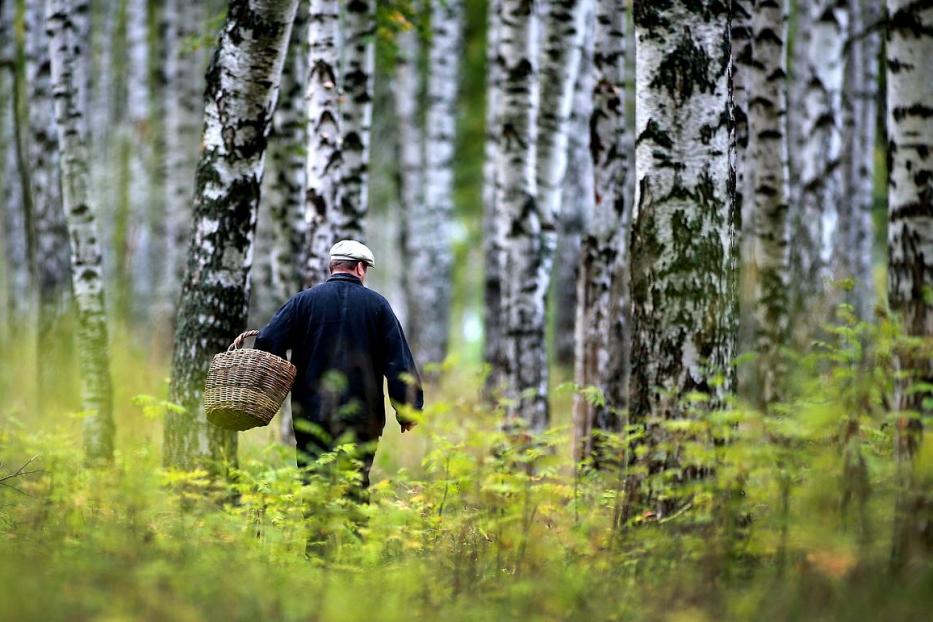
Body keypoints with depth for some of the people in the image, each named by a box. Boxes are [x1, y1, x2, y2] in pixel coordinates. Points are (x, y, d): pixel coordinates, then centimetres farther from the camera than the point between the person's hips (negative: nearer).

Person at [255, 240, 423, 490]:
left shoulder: (304, 301, 3)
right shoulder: (377, 305, 4)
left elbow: (267, 343, -4)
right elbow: (400, 362, 1)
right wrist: (408, 410, 7)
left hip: (312, 416, 0)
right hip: (363, 420, 0)